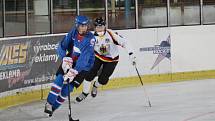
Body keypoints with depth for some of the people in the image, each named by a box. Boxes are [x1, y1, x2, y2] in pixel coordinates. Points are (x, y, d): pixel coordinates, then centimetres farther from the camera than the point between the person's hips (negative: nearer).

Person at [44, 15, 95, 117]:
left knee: (68, 87, -8)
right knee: (60, 79, -15)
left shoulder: (90, 38, -26)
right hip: (70, 61, 3)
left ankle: (54, 107, 6)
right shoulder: (73, 32, -12)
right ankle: (49, 103, -7)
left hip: (84, 65, -3)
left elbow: (84, 58, -32)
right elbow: (62, 46, -9)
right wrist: (65, 59, -26)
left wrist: (75, 71, -39)